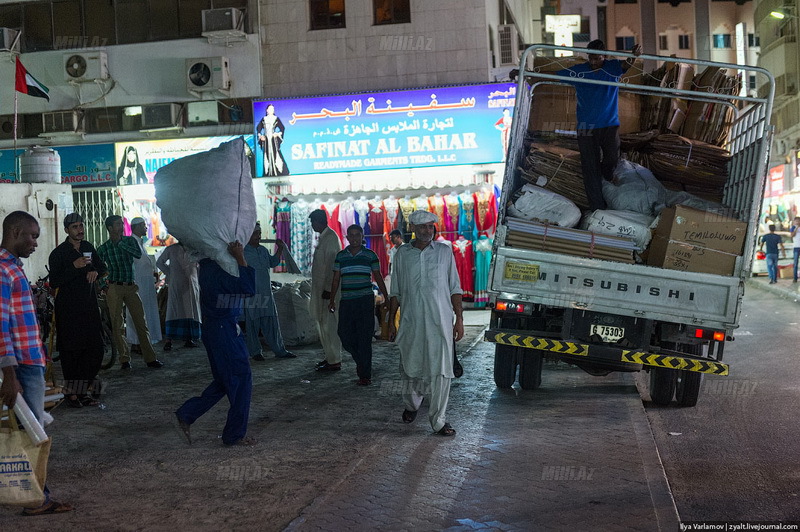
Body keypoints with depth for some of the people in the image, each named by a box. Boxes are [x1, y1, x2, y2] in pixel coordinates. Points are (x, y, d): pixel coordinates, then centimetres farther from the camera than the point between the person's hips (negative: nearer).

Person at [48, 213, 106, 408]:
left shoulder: (88, 248, 11)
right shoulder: (58, 253, -7)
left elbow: (102, 267, 23)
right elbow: (54, 282, -14)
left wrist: (95, 271, -1)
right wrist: (75, 266, -25)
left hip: (89, 306, 6)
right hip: (69, 309, -6)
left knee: (95, 349, 4)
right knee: (71, 351, -4)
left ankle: (83, 391, 14)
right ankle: (71, 393, 6)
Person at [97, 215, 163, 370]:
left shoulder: (129, 240, 7)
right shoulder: (103, 248, 2)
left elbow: (138, 254, -10)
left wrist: (121, 244, -11)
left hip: (131, 287, 1)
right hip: (114, 287, -1)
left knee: (141, 322, -2)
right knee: (116, 324, -3)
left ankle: (150, 358, 1)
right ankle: (124, 359, 6)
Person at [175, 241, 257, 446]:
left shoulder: (207, 265, 6)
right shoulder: (220, 269, -22)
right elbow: (249, 288, -27)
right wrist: (240, 258, -23)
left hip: (212, 327, 9)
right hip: (225, 328, -9)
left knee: (224, 380, 19)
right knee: (241, 379, 1)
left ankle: (186, 414, 16)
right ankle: (235, 434, 9)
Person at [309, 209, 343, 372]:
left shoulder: (331, 237, -15)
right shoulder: (324, 237, 16)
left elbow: (331, 265, -20)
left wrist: (328, 289, -22)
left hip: (329, 289, -10)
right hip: (322, 288, 10)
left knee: (329, 324, -7)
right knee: (323, 324, 15)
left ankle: (334, 361, -2)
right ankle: (330, 357, 23)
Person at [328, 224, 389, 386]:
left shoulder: (370, 255, 4)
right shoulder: (341, 256, 10)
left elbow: (378, 277, 8)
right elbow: (336, 279, 13)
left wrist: (386, 297, 7)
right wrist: (332, 299, 8)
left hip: (365, 300, -3)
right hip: (346, 301, 3)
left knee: (364, 337, -5)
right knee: (345, 335, 1)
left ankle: (365, 375, 0)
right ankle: (361, 361, 27)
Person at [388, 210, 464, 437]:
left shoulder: (444, 252, 5)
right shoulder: (402, 254, 6)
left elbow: (454, 288, 6)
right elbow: (395, 292, 10)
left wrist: (459, 319, 1)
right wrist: (391, 321, 8)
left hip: (440, 322, -1)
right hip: (411, 322, 1)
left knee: (441, 370, -4)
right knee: (410, 367, 11)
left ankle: (439, 420, 4)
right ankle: (412, 404, 38)